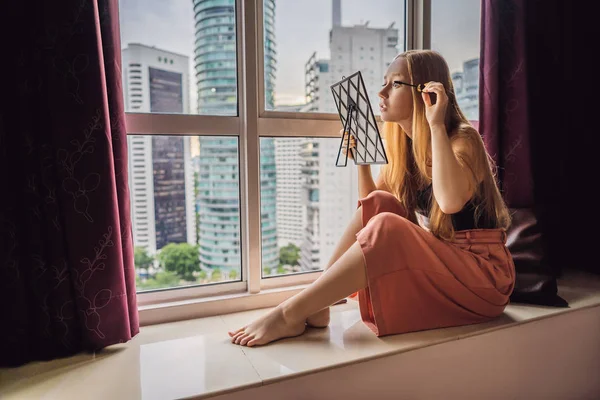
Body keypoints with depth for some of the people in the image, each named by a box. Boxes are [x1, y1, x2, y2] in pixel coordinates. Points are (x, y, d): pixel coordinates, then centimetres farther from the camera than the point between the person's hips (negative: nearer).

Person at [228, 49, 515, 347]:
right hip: (433, 262, 6)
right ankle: (315, 309, -17)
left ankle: (289, 314, -23)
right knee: (379, 203, -13)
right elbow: (371, 207, 7)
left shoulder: (462, 139, -13)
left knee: (385, 226, -29)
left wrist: (436, 125, -28)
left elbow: (450, 201, -35)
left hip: (483, 273, -6)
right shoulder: (402, 144, 7)